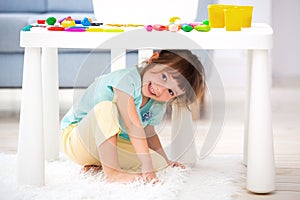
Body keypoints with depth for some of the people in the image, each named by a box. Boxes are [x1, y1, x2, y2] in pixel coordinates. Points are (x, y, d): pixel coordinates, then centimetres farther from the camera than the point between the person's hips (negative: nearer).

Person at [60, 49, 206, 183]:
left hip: (110, 144, 7)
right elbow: (133, 126, -36)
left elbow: (149, 133, 14)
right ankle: (111, 171, -34)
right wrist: (146, 166, -38)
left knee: (159, 162, -12)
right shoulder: (127, 79, -30)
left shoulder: (158, 106, -3)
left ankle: (102, 163, -1)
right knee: (106, 107, -37)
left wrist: (166, 162, 12)